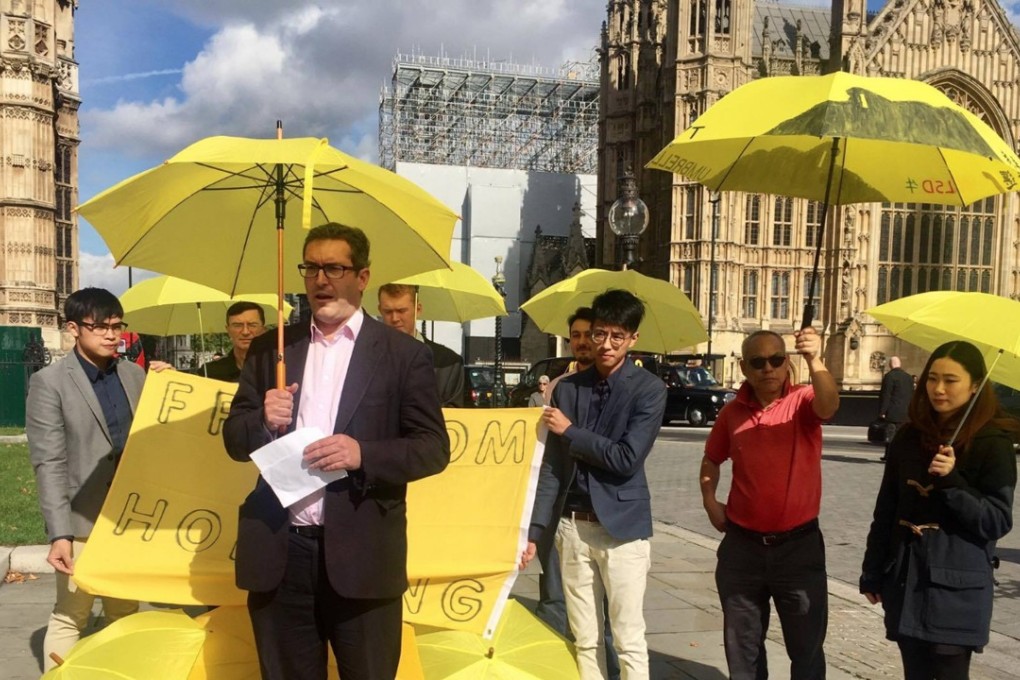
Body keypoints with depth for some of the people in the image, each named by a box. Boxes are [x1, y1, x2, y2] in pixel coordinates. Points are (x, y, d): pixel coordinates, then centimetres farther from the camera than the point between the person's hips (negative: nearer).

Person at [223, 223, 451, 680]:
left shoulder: (404, 354, 0)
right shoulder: (269, 349, 10)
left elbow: (434, 447, -3)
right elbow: (234, 438, 11)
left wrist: (363, 454, -19)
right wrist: (264, 422, -11)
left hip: (361, 555, -3)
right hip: (279, 554, 3)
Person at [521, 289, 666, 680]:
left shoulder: (649, 390, -7)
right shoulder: (568, 388, 5)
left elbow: (626, 459, -16)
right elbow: (552, 467, 6)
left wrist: (570, 431, -9)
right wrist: (535, 530, 3)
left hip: (622, 528, -4)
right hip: (573, 527, 4)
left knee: (629, 641, 3)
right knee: (585, 640, 13)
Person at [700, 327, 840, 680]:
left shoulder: (803, 400, -8)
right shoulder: (732, 411, 1)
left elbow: (829, 406, -33)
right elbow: (712, 458, 16)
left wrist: (815, 361, -49)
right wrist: (709, 499, 1)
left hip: (799, 544, -3)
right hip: (742, 545, 3)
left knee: (807, 647, 10)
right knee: (742, 646, 17)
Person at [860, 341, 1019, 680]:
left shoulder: (993, 444, -7)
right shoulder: (909, 436, 5)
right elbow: (886, 510, 10)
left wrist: (951, 481, -23)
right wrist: (872, 573, 10)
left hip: (956, 583, -4)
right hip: (906, 576, 5)